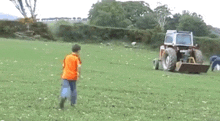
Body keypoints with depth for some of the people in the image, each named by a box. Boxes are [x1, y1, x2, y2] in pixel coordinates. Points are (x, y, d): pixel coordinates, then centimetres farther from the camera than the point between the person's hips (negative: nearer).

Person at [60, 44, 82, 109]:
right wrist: (78, 73, -9)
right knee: (73, 89, 14)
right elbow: (79, 66, -20)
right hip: (73, 76, -2)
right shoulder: (77, 58, -5)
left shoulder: (67, 57, 9)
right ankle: (73, 103, 23)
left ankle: (63, 97, -37)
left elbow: (63, 65, 15)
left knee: (65, 87, -7)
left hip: (65, 76, 2)